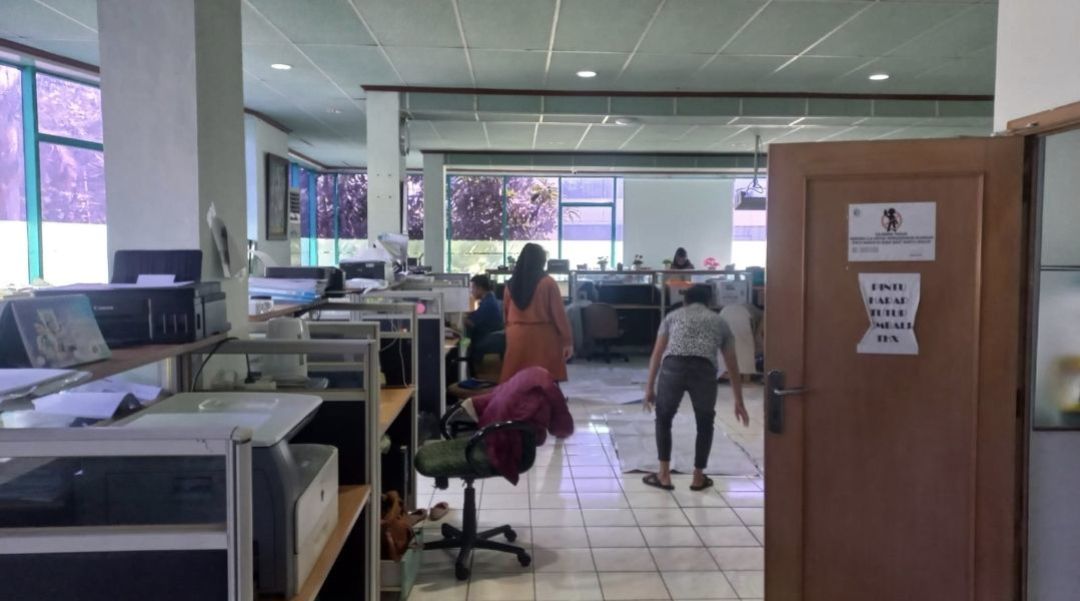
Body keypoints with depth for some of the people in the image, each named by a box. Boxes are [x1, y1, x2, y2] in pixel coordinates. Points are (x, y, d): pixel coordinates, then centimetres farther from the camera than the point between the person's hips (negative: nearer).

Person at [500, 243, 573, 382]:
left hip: (517, 337, 4)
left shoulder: (511, 283, 5)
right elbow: (559, 314, -8)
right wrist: (568, 340, -2)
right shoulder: (548, 283, -8)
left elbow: (505, 315, 12)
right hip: (543, 337, -4)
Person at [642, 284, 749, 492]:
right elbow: (732, 365, 32)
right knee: (705, 424, 24)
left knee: (663, 419, 22)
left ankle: (664, 475, 22)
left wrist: (649, 387, 23)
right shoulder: (719, 322, 30)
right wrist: (739, 401, 38)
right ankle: (698, 477, 29)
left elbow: (657, 354, 21)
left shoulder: (673, 316, 29)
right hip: (704, 370, 0)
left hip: (673, 367, 0)